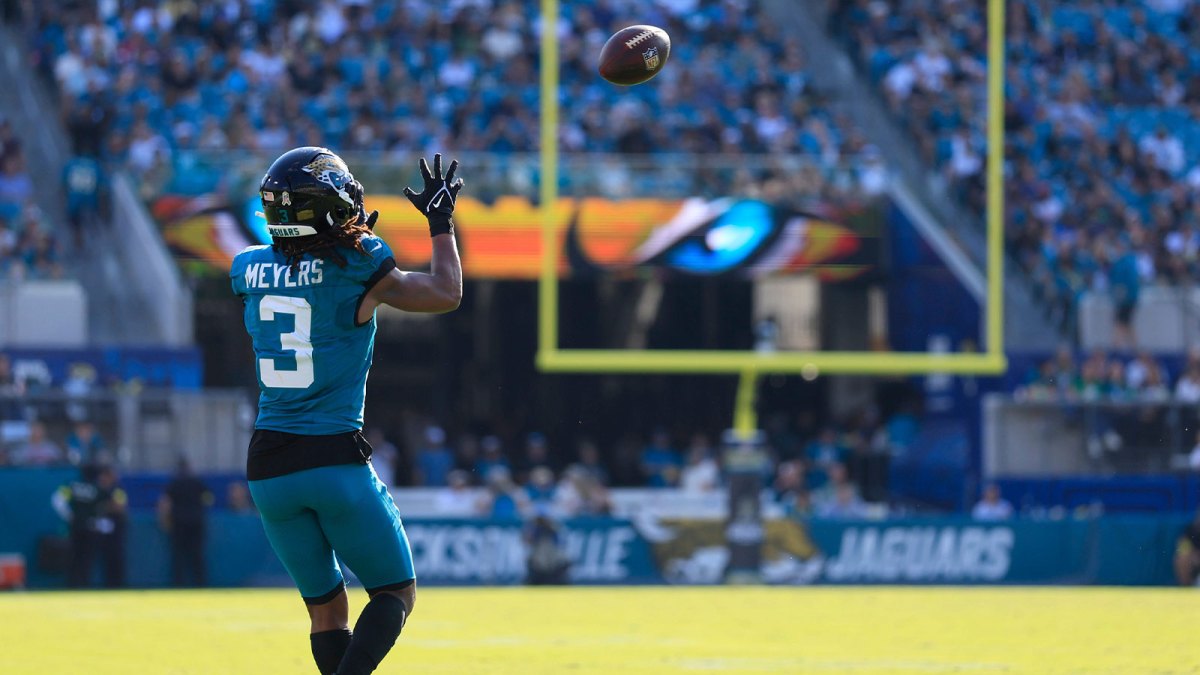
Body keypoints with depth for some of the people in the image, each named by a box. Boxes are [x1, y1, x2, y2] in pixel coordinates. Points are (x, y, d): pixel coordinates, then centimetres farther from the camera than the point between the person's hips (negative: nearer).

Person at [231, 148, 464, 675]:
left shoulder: (250, 270, 3)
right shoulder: (356, 270, -9)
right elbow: (446, 294, 6)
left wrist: (347, 243, 30)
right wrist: (441, 223, 18)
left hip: (269, 467, 5)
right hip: (337, 461, -5)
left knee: (326, 606, 16)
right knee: (396, 593, 8)